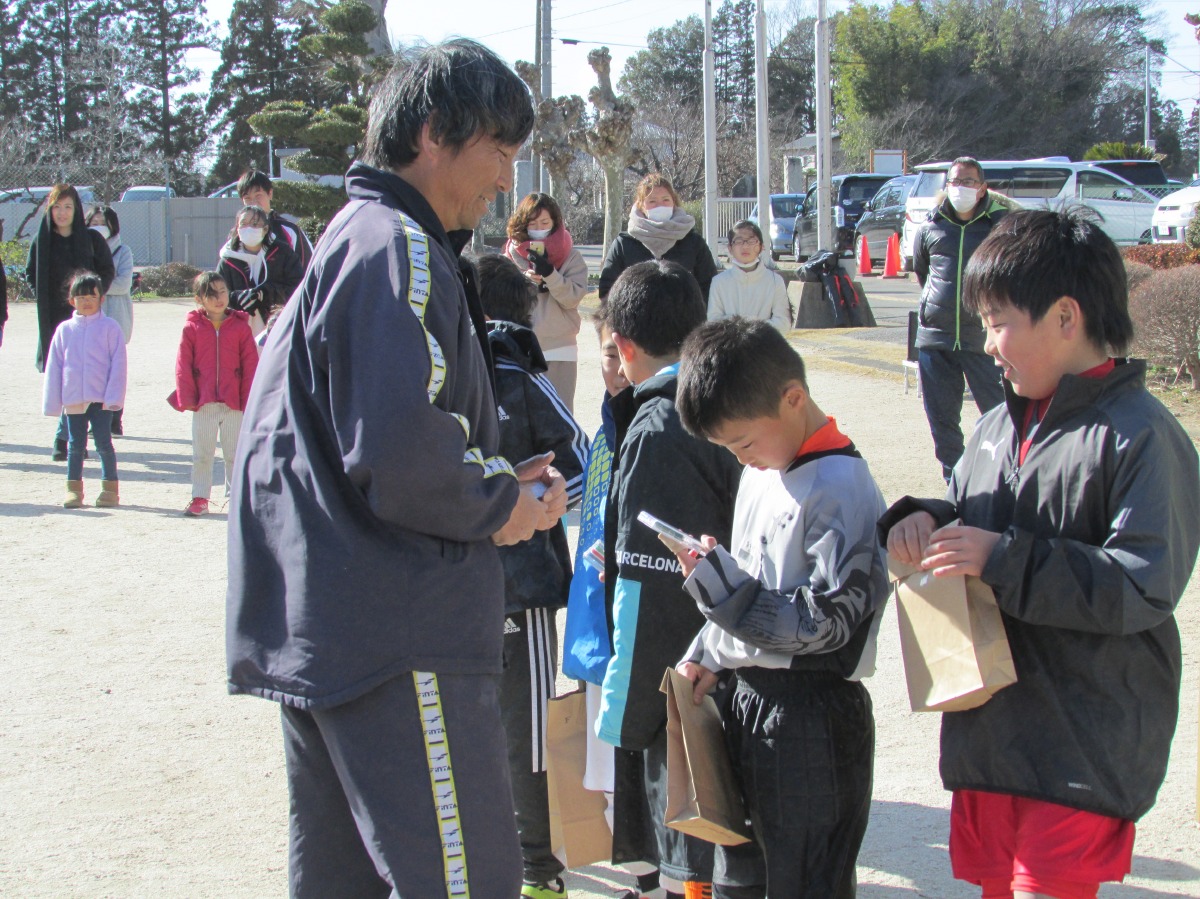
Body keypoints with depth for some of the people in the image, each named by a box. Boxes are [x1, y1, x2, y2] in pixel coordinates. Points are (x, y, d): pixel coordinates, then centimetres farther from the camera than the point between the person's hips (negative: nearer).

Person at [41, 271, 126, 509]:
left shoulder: (109, 328, -2)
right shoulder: (64, 330, 5)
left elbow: (118, 363, -3)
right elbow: (54, 367, 8)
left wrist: (113, 396, -9)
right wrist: (53, 401, 5)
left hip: (101, 399, -3)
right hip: (73, 398, 3)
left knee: (103, 443, 0)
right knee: (75, 444, 10)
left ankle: (110, 487, 12)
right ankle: (74, 488, 18)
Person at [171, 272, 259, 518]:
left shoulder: (240, 326, 0)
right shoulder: (192, 328, -1)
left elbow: (251, 364, 0)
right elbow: (183, 364, 0)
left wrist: (248, 399, -3)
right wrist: (186, 397, -4)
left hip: (234, 404, 0)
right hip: (203, 404, 0)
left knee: (235, 454, 9)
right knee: (201, 455, 8)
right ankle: (199, 498, 16)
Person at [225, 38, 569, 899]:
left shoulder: (354, 241, 20)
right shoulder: (396, 251, -14)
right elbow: (397, 453, -25)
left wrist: (494, 481, 12)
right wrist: (497, 508, -7)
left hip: (319, 627, 11)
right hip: (395, 638, -11)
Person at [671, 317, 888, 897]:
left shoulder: (841, 489, -19)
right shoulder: (761, 471, 10)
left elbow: (825, 621, -22)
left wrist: (717, 581, -23)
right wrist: (706, 657, 14)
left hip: (812, 715, -9)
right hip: (749, 698, 9)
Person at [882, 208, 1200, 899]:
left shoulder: (1141, 437, -15)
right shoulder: (1001, 425, 10)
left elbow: (1143, 586, -22)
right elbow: (967, 517, 24)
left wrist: (1003, 559, -22)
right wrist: (922, 520, 1)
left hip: (1085, 748, -8)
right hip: (991, 729, 8)